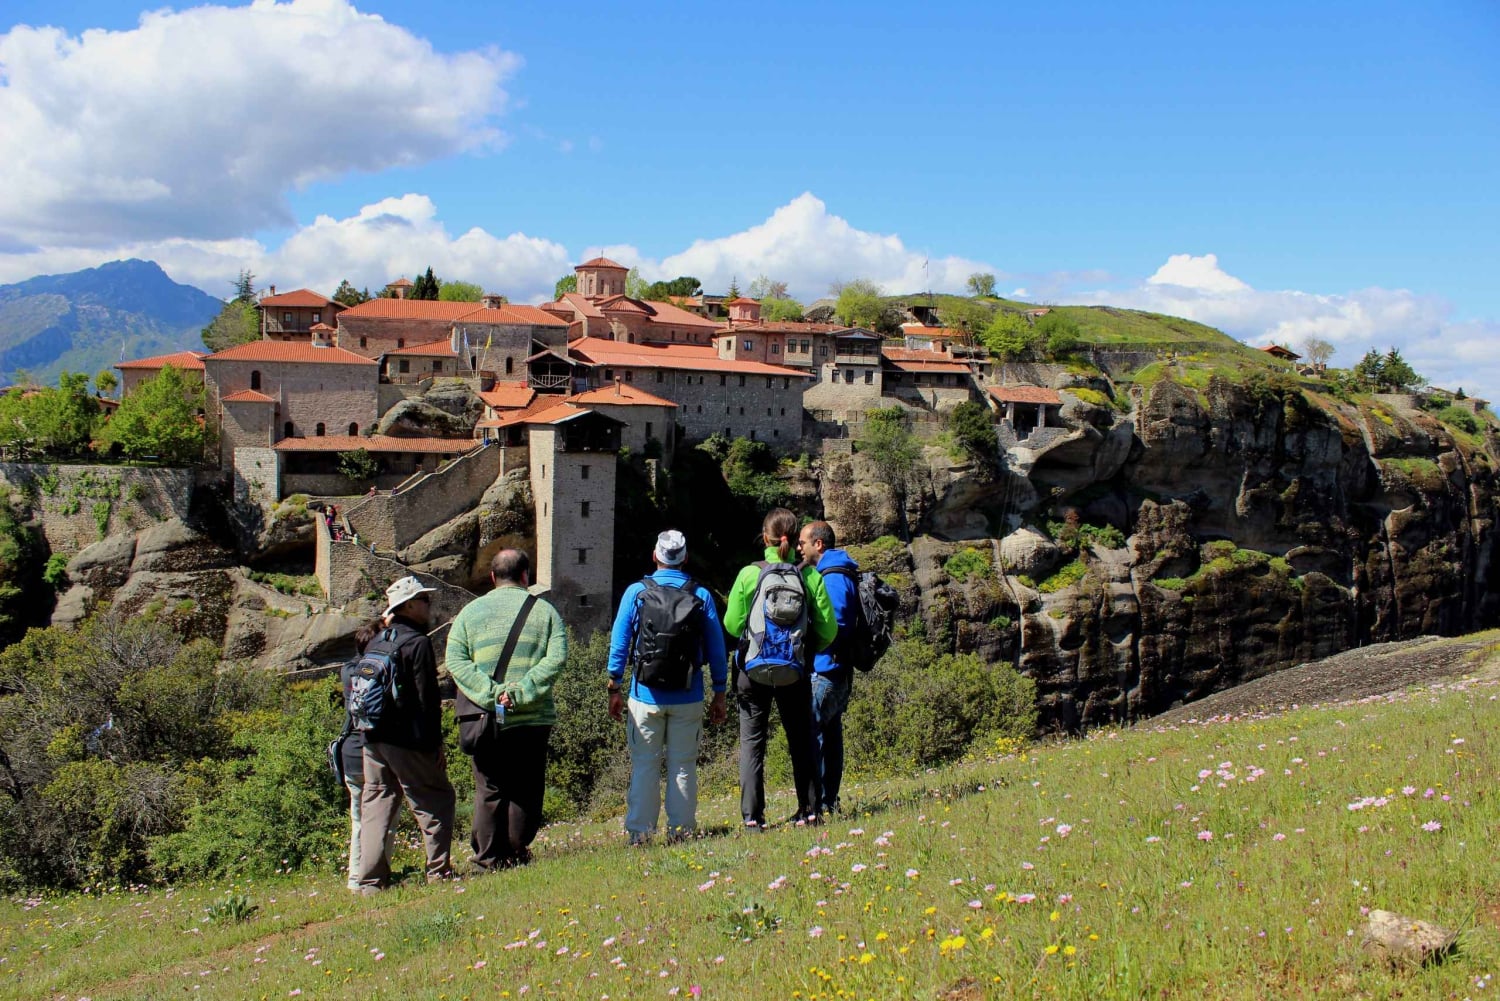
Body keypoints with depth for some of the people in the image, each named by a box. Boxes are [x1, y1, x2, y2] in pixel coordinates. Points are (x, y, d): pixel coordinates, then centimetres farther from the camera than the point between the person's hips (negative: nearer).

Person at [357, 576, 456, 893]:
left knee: (376, 805, 9)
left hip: (373, 739, 7)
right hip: (408, 741, -7)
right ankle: (439, 872, 4)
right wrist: (436, 743, -9)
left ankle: (369, 879, 7)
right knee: (436, 801, 5)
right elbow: (427, 698, -13)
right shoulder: (417, 642, -10)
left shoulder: (376, 642, 14)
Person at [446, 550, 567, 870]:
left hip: (487, 719, 1)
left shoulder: (471, 611, 6)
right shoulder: (544, 610, 3)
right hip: (534, 717, -1)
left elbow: (455, 660, -6)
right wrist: (522, 690, -14)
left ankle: (490, 857, 9)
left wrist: (490, 693, -13)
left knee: (489, 790, 8)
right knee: (527, 787, 10)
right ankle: (518, 852, 12)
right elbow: (557, 658, -10)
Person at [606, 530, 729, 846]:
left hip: (646, 696, -1)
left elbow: (619, 642, -1)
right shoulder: (702, 595, 1)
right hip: (688, 699, 1)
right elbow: (717, 649, 4)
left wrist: (615, 689, 4)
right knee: (683, 766, 7)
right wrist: (719, 695, 11)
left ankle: (639, 831, 5)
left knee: (644, 765, 5)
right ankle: (681, 829, 9)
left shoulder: (636, 592, -1)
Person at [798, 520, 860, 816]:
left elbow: (833, 626, -21)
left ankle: (815, 805, -10)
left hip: (825, 668, -10)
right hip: (836, 671, 10)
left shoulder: (833, 578, -14)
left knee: (809, 733, -10)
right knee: (829, 733, 12)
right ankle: (829, 802, 17)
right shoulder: (832, 573, 18)